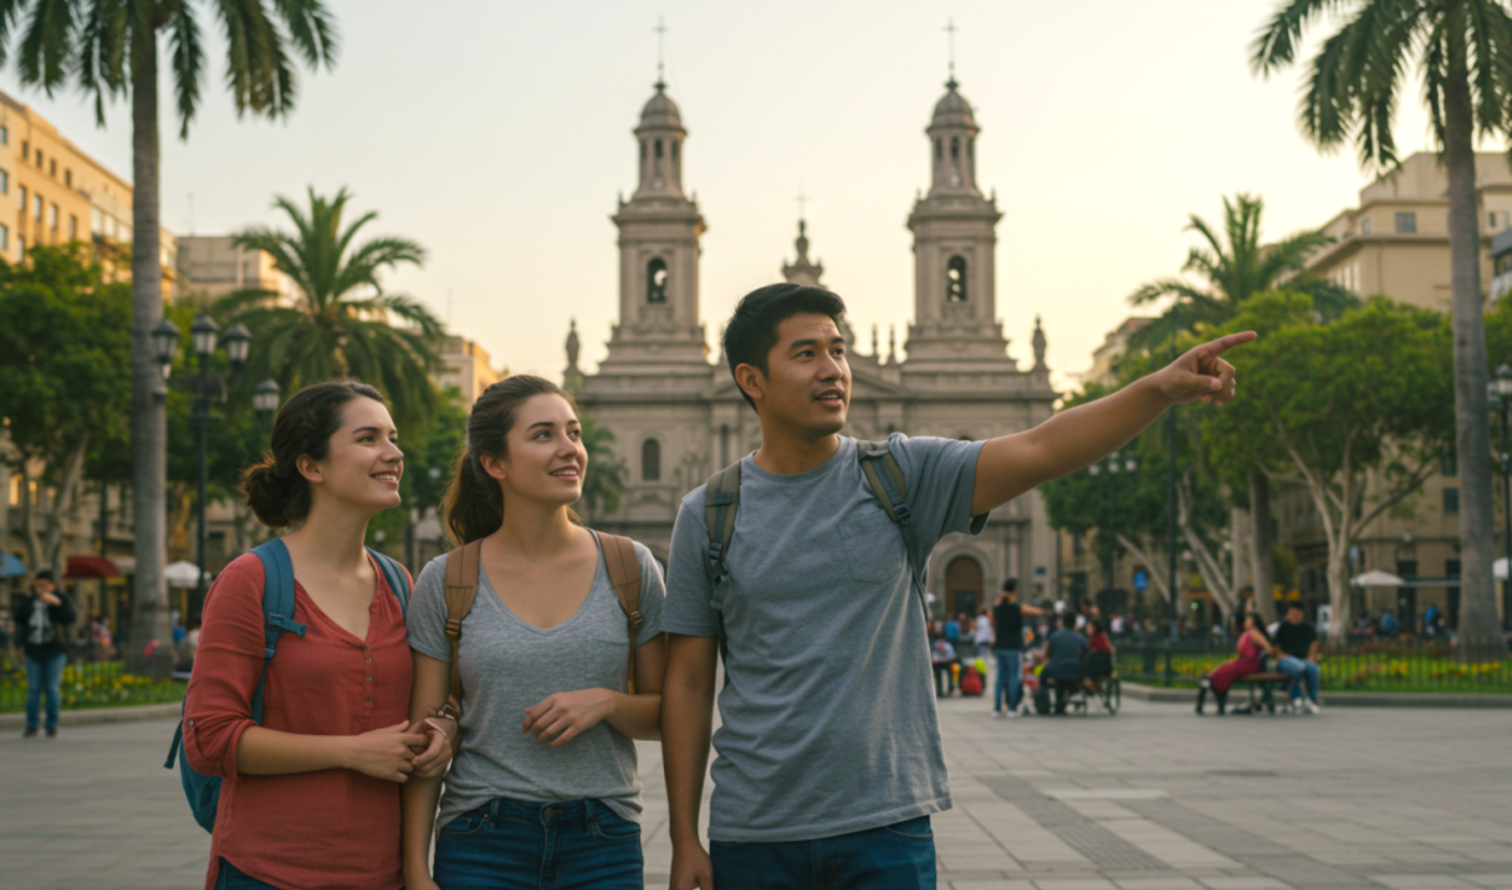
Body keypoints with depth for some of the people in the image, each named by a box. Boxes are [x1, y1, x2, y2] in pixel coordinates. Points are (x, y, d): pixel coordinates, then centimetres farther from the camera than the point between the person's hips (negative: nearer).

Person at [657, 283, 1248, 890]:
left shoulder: (901, 475, 0)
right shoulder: (708, 515, 1)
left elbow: (1040, 451, -13)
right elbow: (688, 682, 3)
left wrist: (1162, 387, -27)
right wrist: (684, 839, 0)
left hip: (885, 827, 0)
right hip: (754, 834, 1)